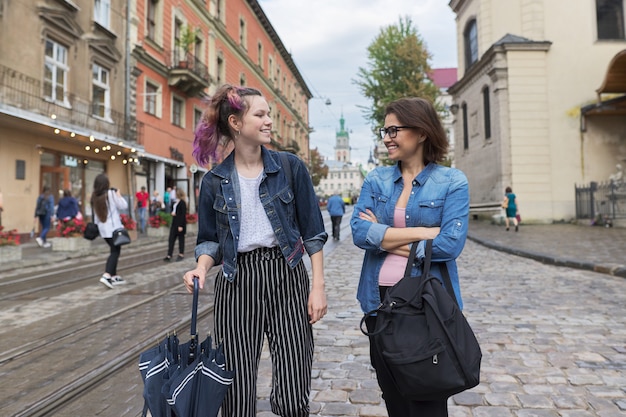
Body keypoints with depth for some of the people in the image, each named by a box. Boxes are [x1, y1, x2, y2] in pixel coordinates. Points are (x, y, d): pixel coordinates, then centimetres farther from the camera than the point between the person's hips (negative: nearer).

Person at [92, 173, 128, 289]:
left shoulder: (95, 196, 7)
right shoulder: (111, 193, -11)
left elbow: (95, 213, 11)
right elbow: (123, 206, -9)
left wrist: (96, 223, 17)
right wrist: (119, 195, 4)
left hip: (103, 228, 7)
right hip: (114, 227, -7)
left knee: (113, 250, 16)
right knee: (115, 251, -5)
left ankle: (114, 276, 18)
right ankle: (106, 275, -20)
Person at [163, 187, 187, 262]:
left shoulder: (182, 203, -15)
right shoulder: (176, 202, 11)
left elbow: (183, 215, -17)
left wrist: (181, 225, -19)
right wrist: (172, 213, 1)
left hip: (180, 224, -9)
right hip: (174, 223, 9)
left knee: (181, 239, 5)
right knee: (171, 239, 4)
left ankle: (181, 254, 17)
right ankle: (169, 255, 5)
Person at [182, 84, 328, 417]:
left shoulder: (291, 167, 0)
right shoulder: (214, 181, 2)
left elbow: (313, 232, 1)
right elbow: (210, 240, 9)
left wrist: (318, 286, -4)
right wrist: (201, 268, -12)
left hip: (287, 277, 0)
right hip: (236, 281, 1)